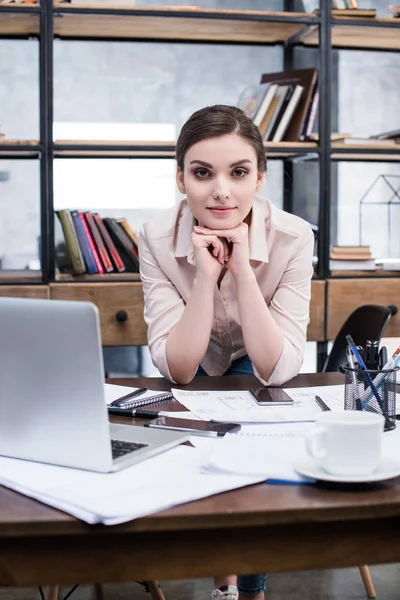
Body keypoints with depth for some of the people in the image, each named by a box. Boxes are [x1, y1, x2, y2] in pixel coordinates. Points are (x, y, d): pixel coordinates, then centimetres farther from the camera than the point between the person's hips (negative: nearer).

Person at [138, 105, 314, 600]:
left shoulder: (292, 237, -27)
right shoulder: (157, 239, -26)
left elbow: (276, 368, -30)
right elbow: (177, 369, -28)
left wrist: (242, 269, -39)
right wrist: (205, 275, -39)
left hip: (256, 371, -1)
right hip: (196, 370, 1)